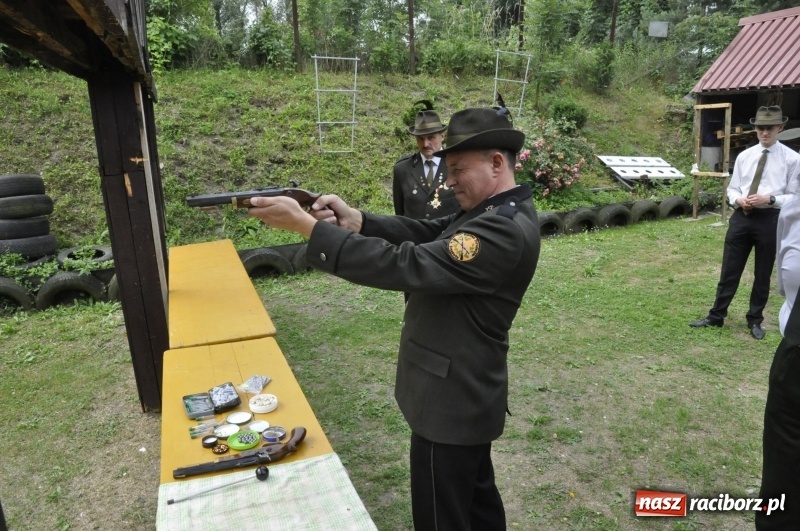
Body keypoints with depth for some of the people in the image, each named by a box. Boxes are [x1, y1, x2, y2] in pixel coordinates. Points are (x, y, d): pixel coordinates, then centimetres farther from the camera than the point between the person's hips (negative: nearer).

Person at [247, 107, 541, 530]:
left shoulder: (505, 231, -27)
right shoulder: (493, 211, 6)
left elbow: (407, 265, -33)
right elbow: (423, 234, 1)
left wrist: (306, 225, -31)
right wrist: (356, 220, -15)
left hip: (453, 400, -10)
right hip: (466, 393, 10)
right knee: (476, 496, 27)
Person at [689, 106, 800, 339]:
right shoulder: (744, 156, 7)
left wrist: (769, 199, -19)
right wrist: (738, 199, -10)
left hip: (770, 220, -2)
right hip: (741, 217, 2)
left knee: (762, 274, 11)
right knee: (729, 271, 7)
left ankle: (755, 320, 27)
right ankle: (716, 316, 18)